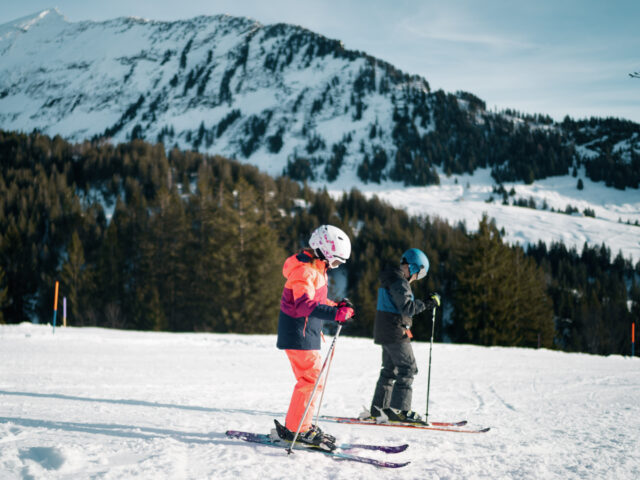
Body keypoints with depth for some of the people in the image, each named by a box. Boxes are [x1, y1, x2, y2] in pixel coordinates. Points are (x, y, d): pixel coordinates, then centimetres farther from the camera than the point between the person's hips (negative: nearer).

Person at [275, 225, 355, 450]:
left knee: (311, 379, 17)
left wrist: (338, 306, 14)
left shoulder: (315, 269, 15)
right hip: (299, 335, -11)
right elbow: (303, 304, -35)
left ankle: (303, 426, 27)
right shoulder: (304, 271, -20)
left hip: (307, 333, 11)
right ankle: (295, 429, -3)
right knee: (311, 380, -9)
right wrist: (335, 313, -46)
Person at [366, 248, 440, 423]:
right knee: (407, 368, -7)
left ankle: (378, 409, 18)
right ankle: (399, 409, -10)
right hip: (395, 332, -11)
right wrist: (428, 303, -19)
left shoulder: (390, 279, 17)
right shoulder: (399, 282, -16)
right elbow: (408, 308, -24)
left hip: (385, 332, 11)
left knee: (390, 369, 16)